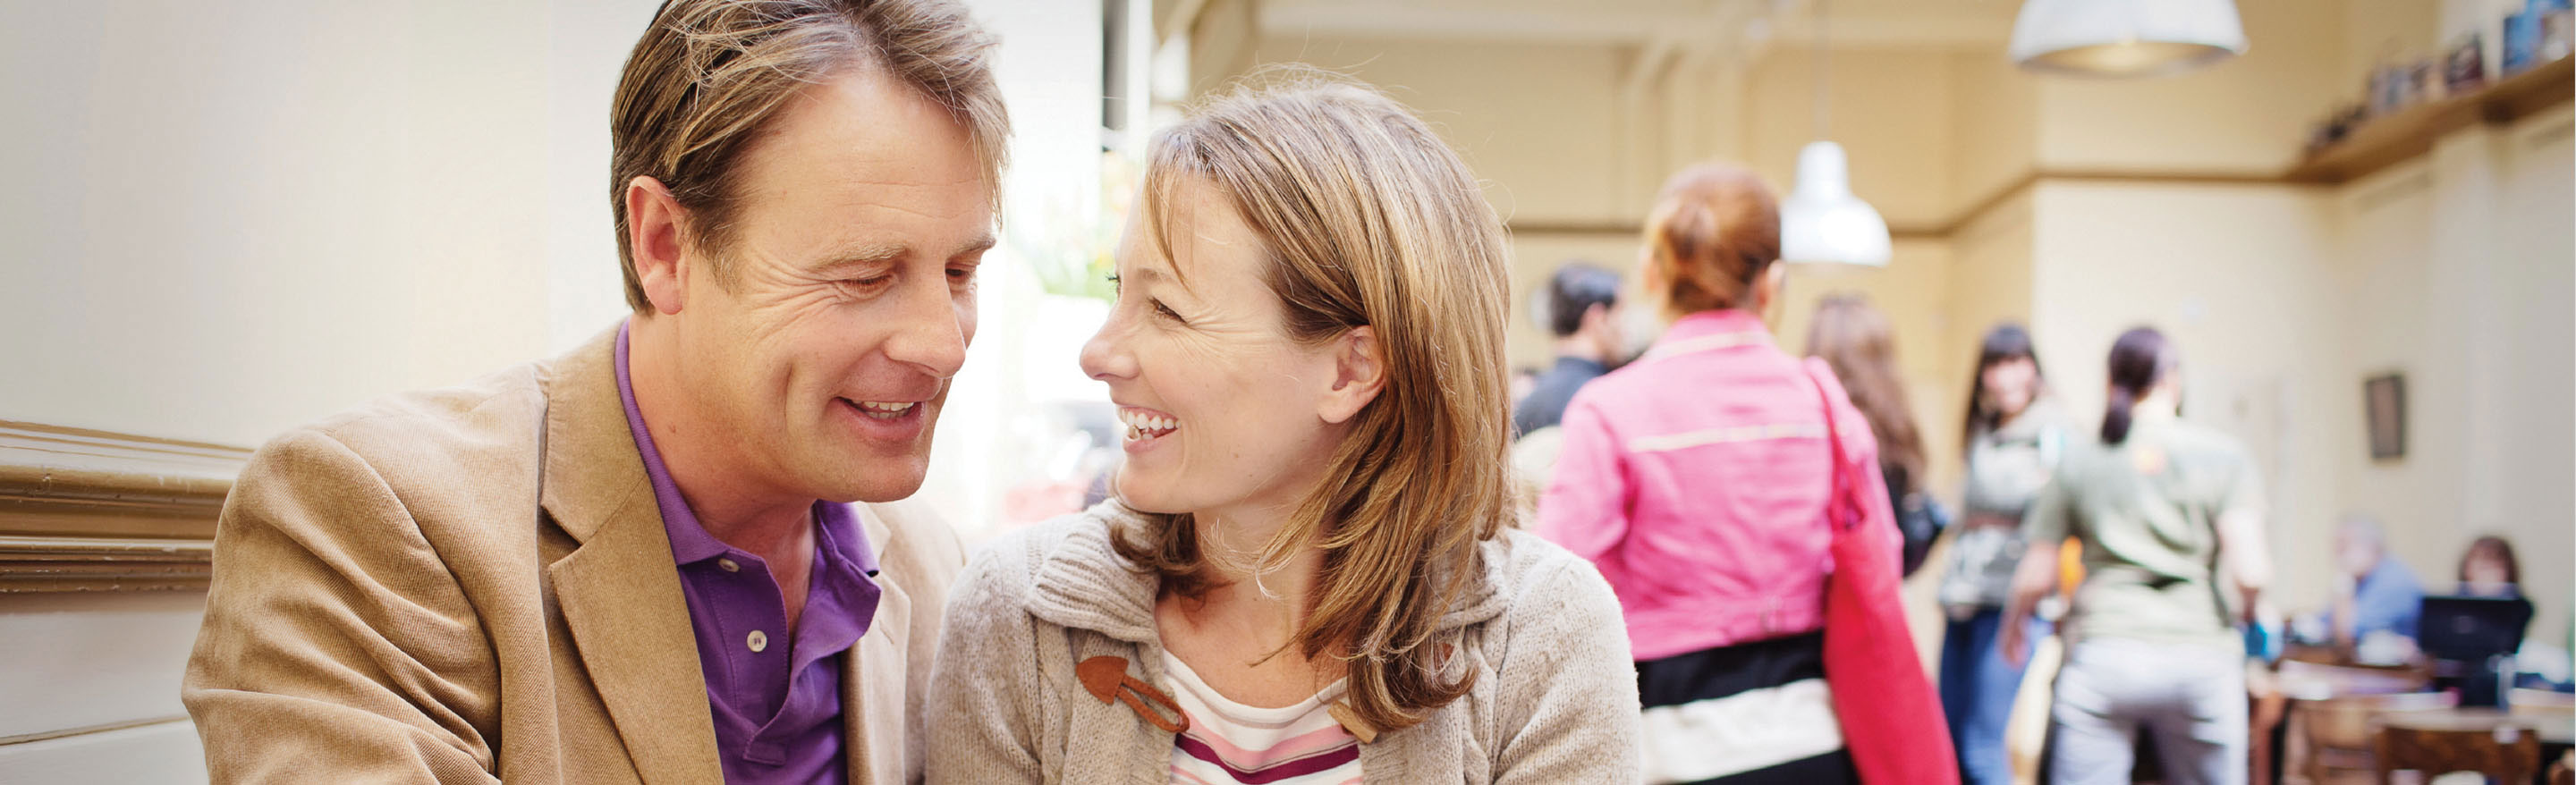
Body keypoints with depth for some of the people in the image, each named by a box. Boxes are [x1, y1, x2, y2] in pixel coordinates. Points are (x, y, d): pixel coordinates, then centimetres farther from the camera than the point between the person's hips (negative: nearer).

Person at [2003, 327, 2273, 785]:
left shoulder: (2079, 461, 4)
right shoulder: (2223, 456, 1)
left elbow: (2035, 578, 5)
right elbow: (2250, 574, -7)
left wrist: (2013, 625, 25)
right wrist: (2241, 612, 15)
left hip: (2102, 657, 0)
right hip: (2201, 658, 0)